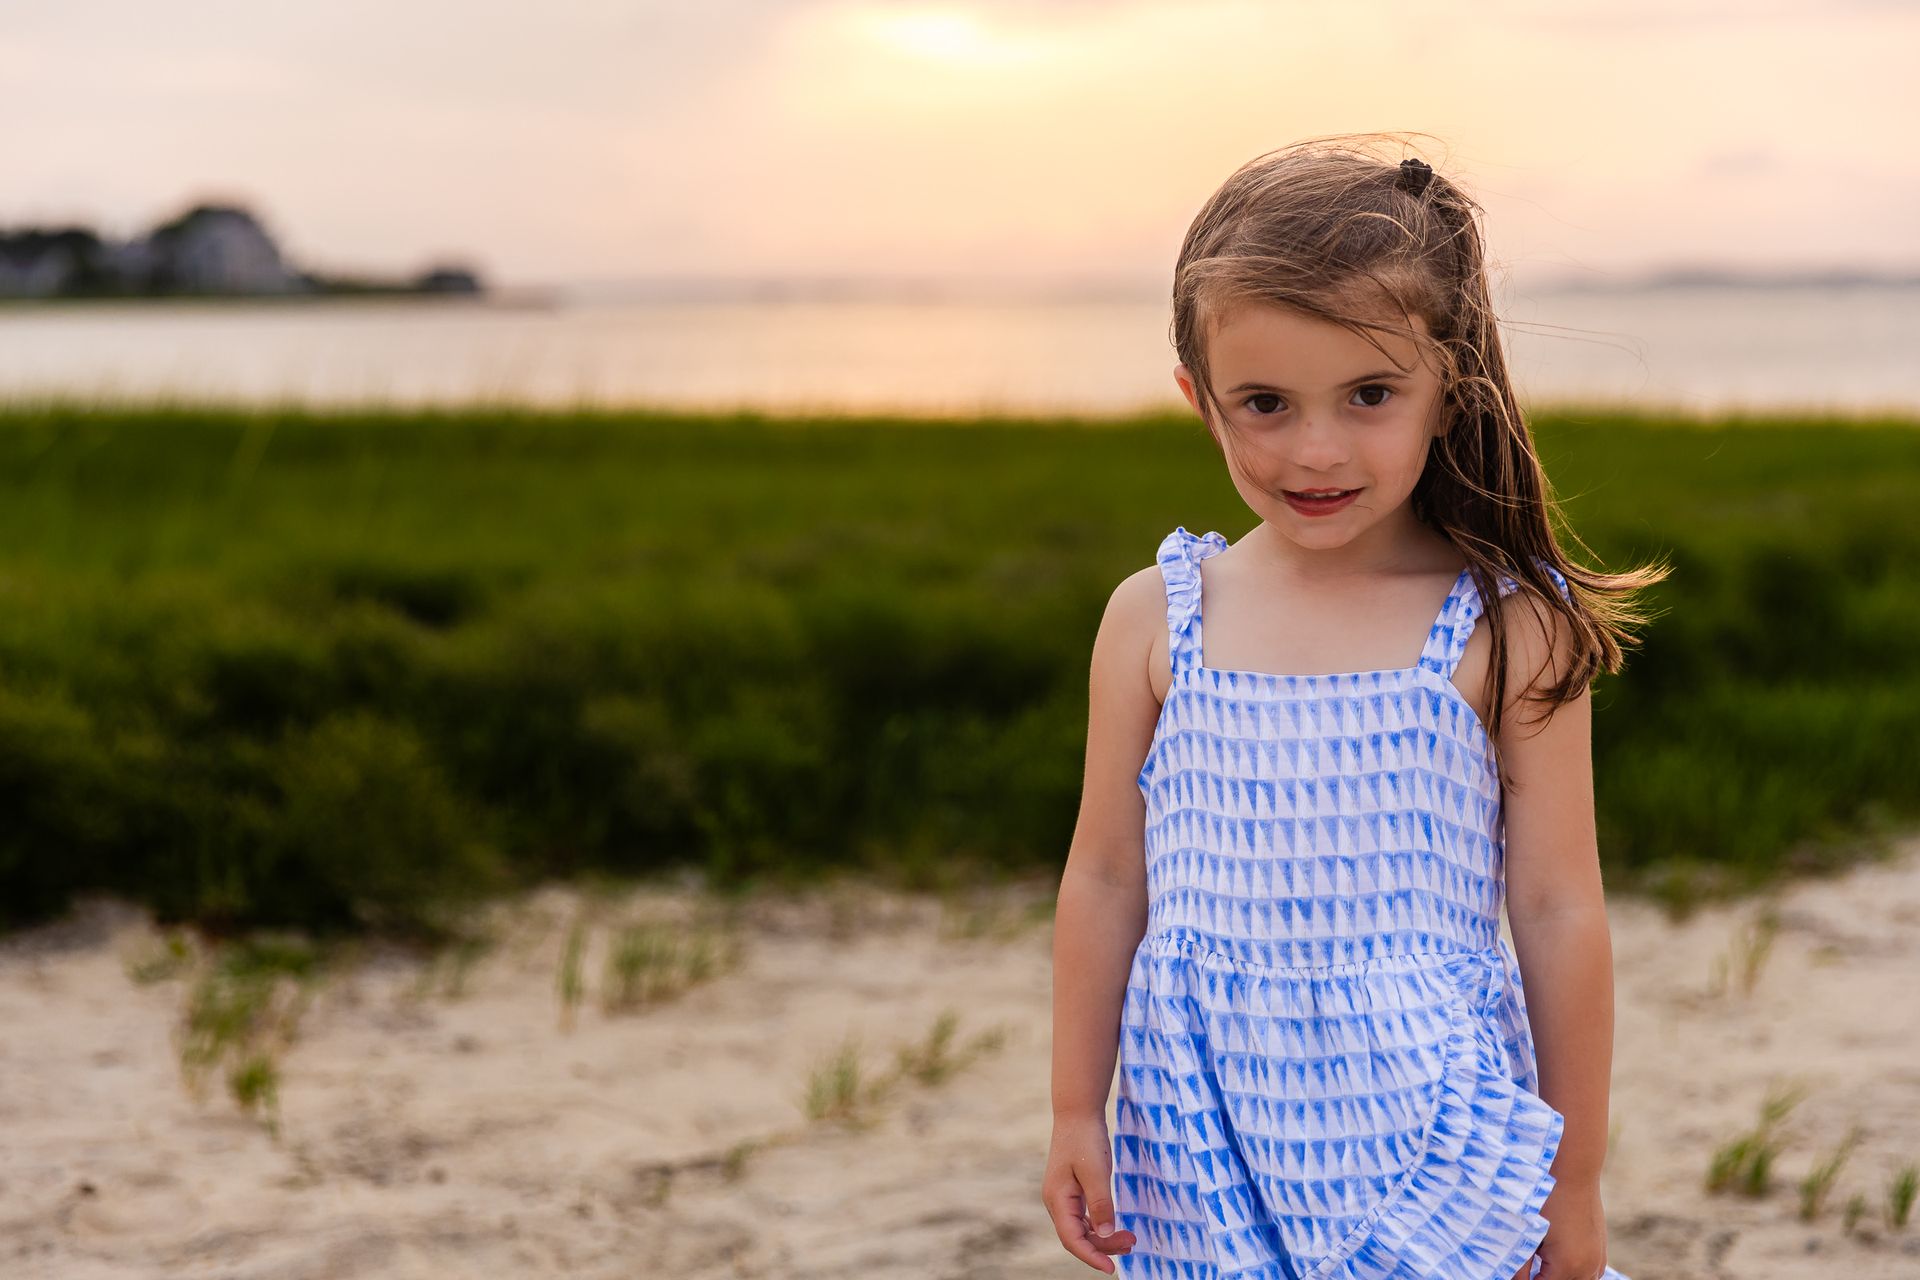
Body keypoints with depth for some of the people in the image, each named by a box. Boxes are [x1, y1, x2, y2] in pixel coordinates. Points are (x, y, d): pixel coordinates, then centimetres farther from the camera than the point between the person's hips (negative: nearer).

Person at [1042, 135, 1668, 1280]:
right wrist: (1076, 1114, 10)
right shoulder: (1155, 621, 0)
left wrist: (1575, 1180, 2)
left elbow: (1561, 912, -1)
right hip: (1210, 1139, 2)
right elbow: (1106, 881, 8)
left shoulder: (1508, 634, -6)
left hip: (1428, 1126, -2)